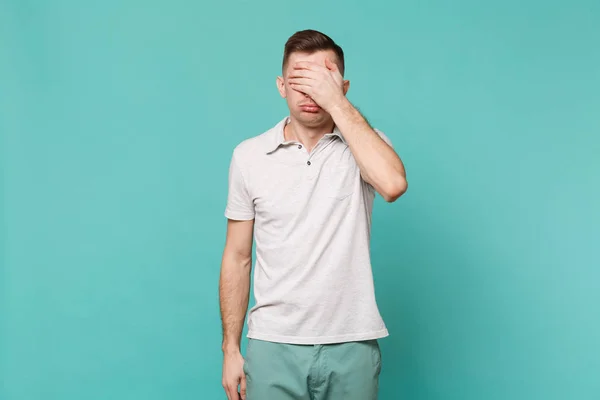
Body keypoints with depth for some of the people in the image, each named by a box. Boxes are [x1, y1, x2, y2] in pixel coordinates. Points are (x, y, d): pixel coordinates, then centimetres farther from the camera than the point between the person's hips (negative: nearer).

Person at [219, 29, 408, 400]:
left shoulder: (364, 143, 0)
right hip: (273, 346, 1)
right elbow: (237, 259, 7)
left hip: (352, 346, 0)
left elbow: (393, 184, -25)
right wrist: (231, 349, 5)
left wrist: (338, 104, -20)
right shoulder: (249, 156, 2)